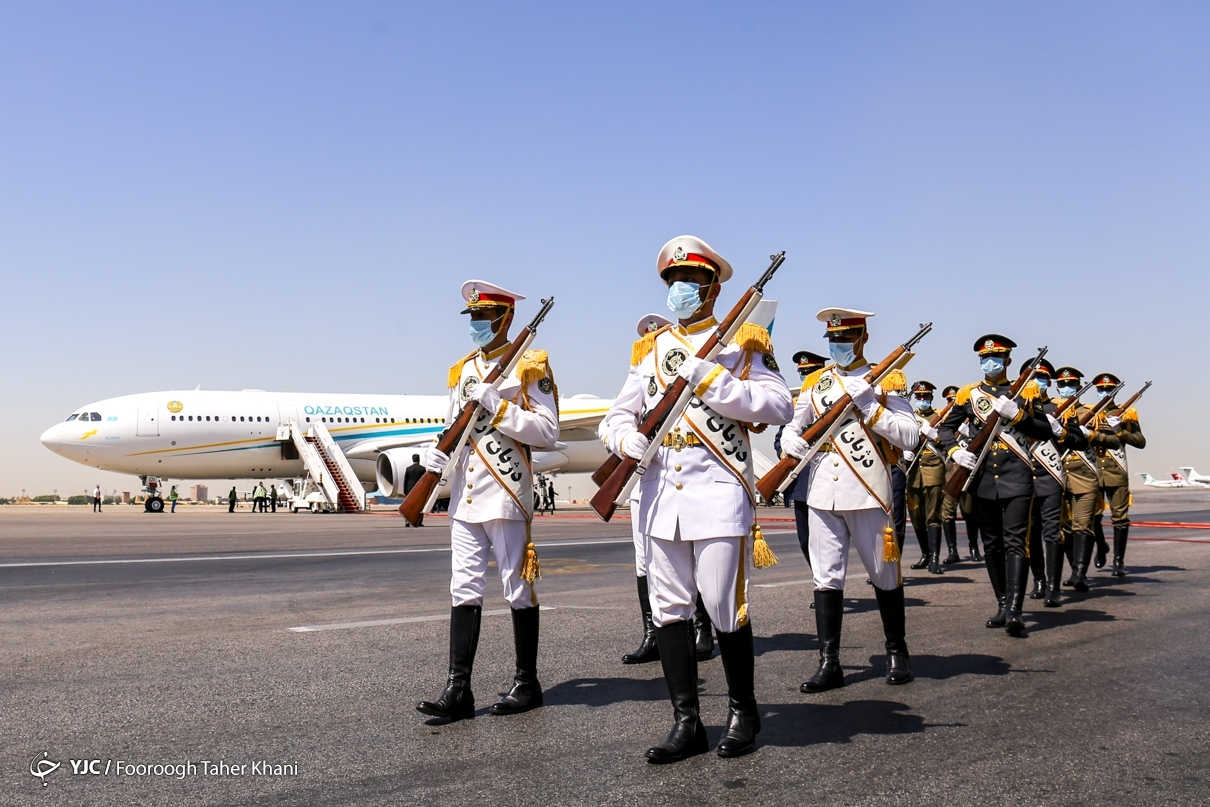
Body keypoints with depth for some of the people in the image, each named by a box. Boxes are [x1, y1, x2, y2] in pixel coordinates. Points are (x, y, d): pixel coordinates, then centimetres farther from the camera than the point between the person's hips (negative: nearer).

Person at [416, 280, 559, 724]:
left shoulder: (529, 366, -2)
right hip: (465, 497, 6)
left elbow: (547, 430, -12)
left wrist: (495, 405, -18)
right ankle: (458, 689, 7)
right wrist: (428, 470, 6)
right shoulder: (461, 371, 17)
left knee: (517, 588, 3)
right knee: (464, 590, 4)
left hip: (507, 495, -6)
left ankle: (527, 683, 16)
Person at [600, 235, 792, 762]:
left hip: (719, 495, -5)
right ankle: (686, 723, 16)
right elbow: (617, 415, 15)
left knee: (726, 609, -2)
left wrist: (712, 381, -18)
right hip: (662, 497, 5)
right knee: (669, 610, 6)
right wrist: (626, 437, -8)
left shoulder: (741, 342, 3)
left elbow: (779, 406, -10)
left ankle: (742, 713, 20)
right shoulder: (650, 349, 17)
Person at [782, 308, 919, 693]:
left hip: (869, 494, -3)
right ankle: (829, 663, 8)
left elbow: (910, 436, -8)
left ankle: (897, 653, 25)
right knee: (826, 577, 2)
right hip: (823, 494, 3)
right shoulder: (815, 383, 13)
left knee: (884, 575, 8)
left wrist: (868, 405, -17)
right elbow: (792, 430, 16)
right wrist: (796, 446, -7)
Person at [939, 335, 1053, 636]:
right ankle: (1002, 604, 18)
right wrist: (955, 451, -7)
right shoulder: (967, 394, 10)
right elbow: (946, 428, 12)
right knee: (992, 545, 8)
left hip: (1017, 478, -3)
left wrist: (1016, 413, -15)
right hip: (983, 480, 3)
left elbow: (1045, 431, 1)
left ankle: (1014, 610, -16)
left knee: (1015, 542, -11)